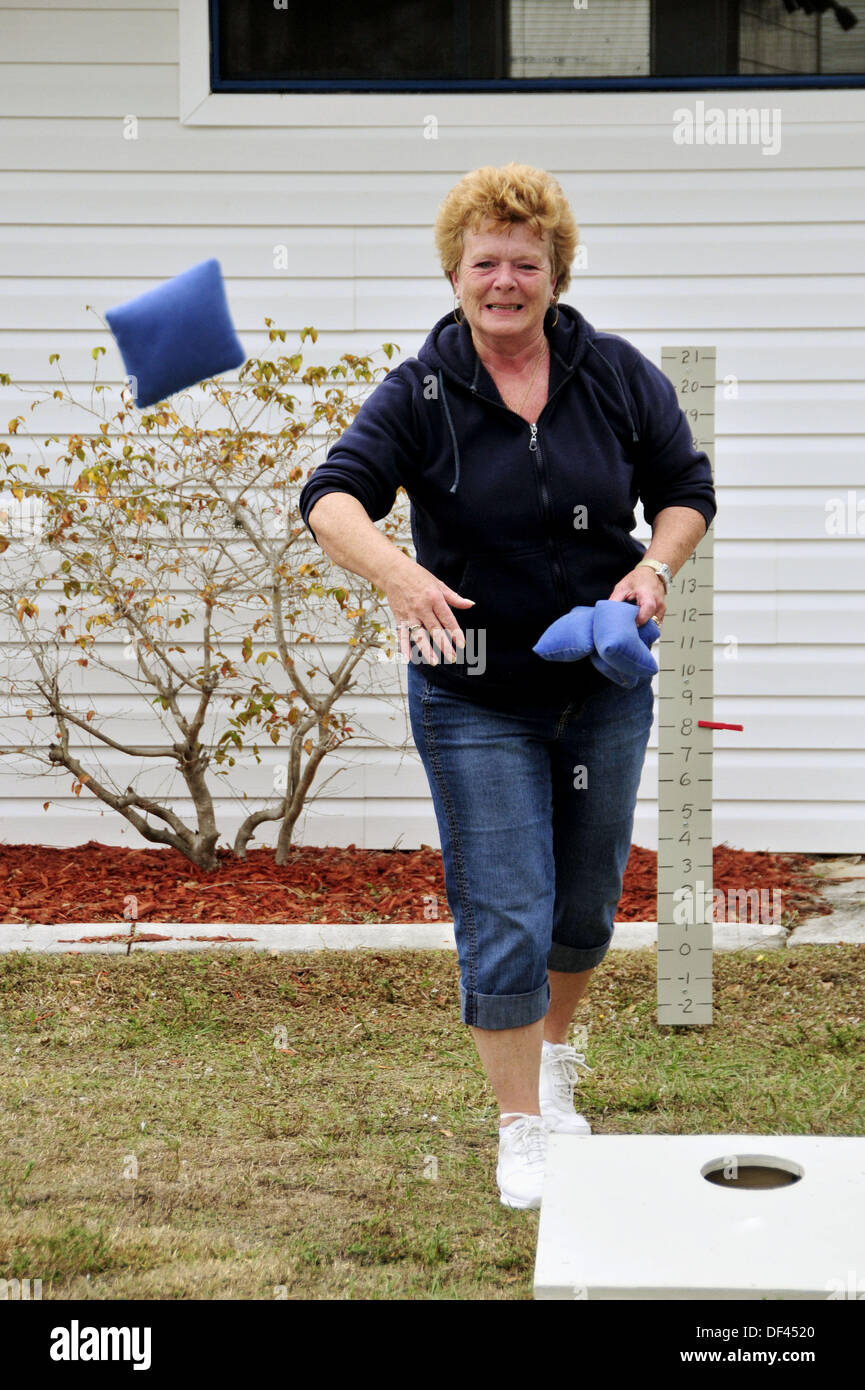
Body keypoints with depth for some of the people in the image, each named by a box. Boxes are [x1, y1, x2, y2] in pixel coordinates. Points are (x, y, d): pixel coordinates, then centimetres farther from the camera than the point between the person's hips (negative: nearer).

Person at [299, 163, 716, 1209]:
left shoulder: (618, 376, 0)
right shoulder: (418, 393, -6)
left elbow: (686, 487, 9)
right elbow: (332, 497, -17)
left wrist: (655, 565, -12)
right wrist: (400, 574, -36)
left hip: (604, 689, 3)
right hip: (475, 700, -3)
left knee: (588, 899, 16)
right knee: (504, 920, -4)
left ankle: (555, 1054, 44)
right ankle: (521, 1131, 11)